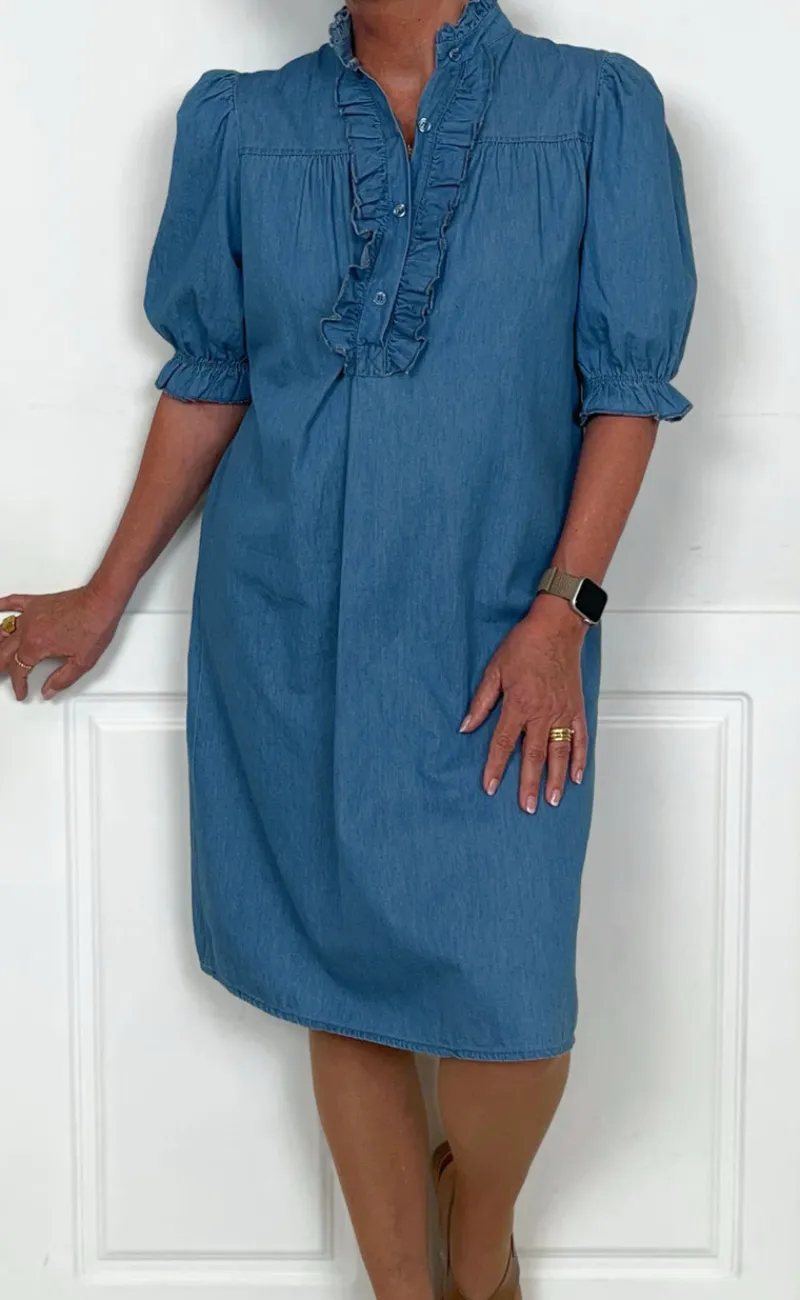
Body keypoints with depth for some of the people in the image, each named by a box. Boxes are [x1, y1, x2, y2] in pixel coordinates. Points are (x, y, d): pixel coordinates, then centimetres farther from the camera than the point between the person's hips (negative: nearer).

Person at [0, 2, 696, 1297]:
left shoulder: (597, 107, 2)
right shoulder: (240, 123, 9)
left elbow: (626, 383, -2)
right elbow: (208, 378, 12)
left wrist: (562, 611, -11)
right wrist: (108, 595, 13)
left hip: (491, 636, -2)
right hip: (284, 622, 2)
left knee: (509, 1003, -4)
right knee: (343, 983, 8)